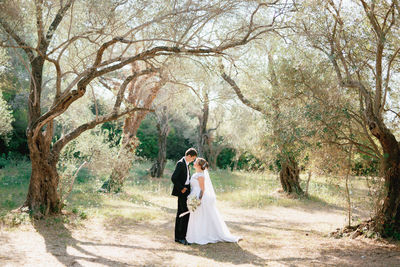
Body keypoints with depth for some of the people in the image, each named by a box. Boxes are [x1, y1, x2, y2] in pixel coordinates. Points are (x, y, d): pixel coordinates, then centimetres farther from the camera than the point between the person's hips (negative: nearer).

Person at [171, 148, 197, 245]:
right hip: (182, 192, -10)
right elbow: (173, 178, -21)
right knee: (186, 213, -10)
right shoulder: (180, 163, -16)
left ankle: (178, 237, 18)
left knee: (180, 213, 12)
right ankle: (182, 237, -6)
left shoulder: (186, 163, 13)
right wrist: (181, 188, -17)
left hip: (185, 190, 10)